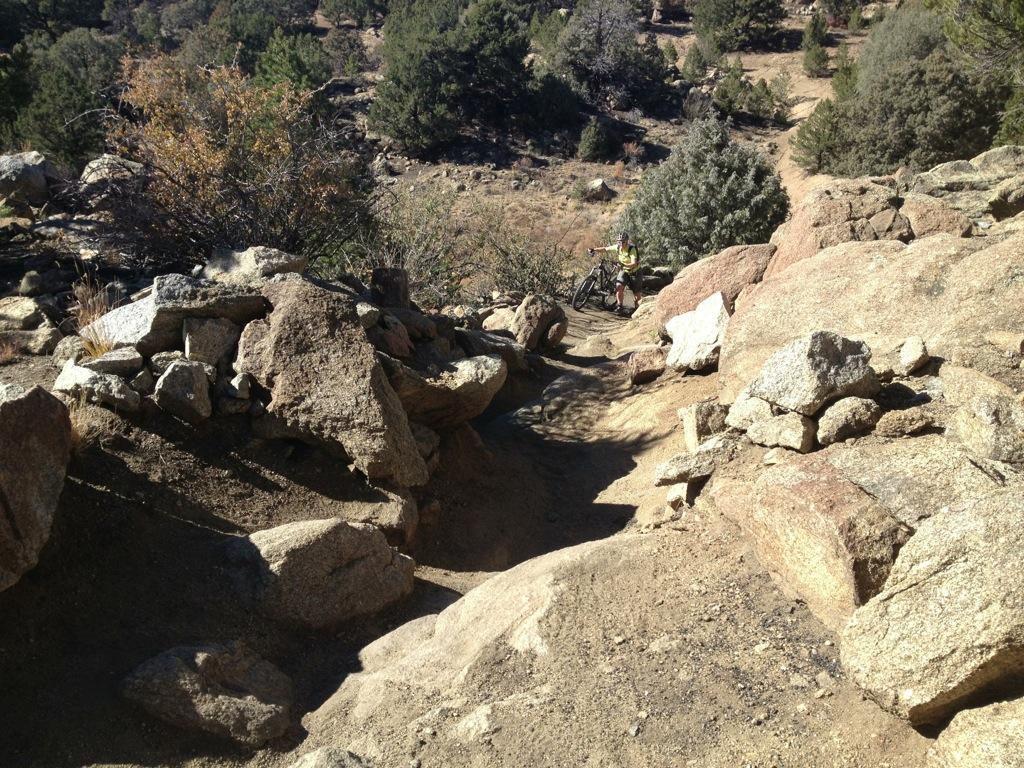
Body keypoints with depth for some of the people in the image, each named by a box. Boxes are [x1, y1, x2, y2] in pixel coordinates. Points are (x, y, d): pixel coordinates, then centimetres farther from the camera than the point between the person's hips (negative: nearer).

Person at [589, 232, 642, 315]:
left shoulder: (632, 249, -27)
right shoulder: (617, 247, -11)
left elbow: (634, 264, -37)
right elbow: (606, 249, 4)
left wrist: (624, 265, -54)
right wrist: (594, 249, -8)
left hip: (634, 272, -4)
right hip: (624, 271, 4)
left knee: (637, 295, -2)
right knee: (619, 286, -22)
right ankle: (620, 306, -13)